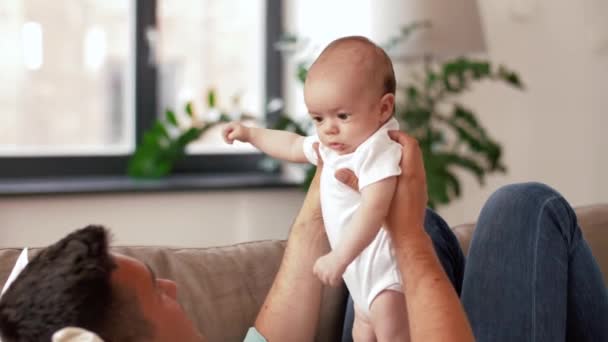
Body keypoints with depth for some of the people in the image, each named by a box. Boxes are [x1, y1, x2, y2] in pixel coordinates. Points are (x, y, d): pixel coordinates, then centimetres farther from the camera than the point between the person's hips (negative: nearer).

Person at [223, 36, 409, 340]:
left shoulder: (379, 151, -26)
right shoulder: (330, 145, 6)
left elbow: (373, 211, -35)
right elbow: (294, 147, 27)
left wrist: (339, 257, -38)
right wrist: (250, 134, 30)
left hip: (388, 263, -11)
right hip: (363, 265, 11)